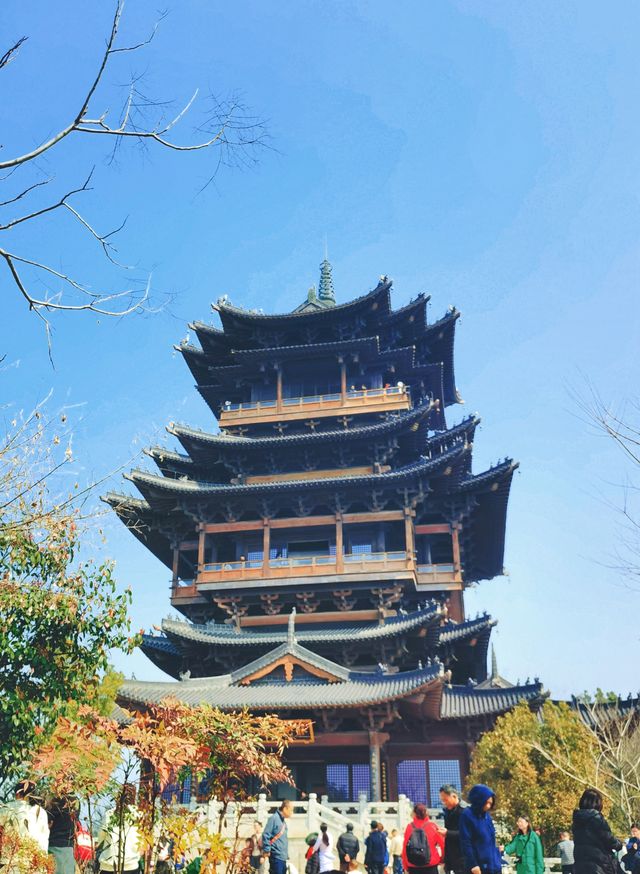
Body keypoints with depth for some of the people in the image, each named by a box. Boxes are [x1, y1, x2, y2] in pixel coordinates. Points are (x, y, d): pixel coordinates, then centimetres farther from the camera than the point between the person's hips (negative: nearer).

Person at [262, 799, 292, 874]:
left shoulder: (283, 821, 16)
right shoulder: (274, 818, -12)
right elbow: (265, 835, -16)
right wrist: (267, 850, -16)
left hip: (283, 857, 9)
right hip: (276, 856, -9)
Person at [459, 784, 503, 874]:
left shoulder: (487, 816, 11)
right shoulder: (467, 815, -11)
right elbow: (465, 843, -13)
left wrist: (498, 859, 11)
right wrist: (473, 864, -17)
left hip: (493, 864, 7)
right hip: (479, 866, -7)